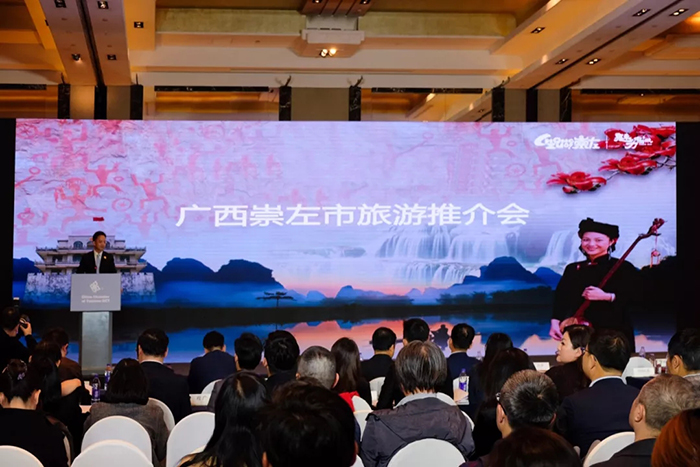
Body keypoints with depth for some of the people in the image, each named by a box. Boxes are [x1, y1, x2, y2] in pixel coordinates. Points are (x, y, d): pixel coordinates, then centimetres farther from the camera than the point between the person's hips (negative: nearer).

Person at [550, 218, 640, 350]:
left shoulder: (623, 268, -1)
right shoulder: (573, 269, 12)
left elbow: (634, 297, -9)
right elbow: (561, 299, 10)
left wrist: (606, 297, -20)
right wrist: (555, 322, -3)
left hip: (613, 332, -3)